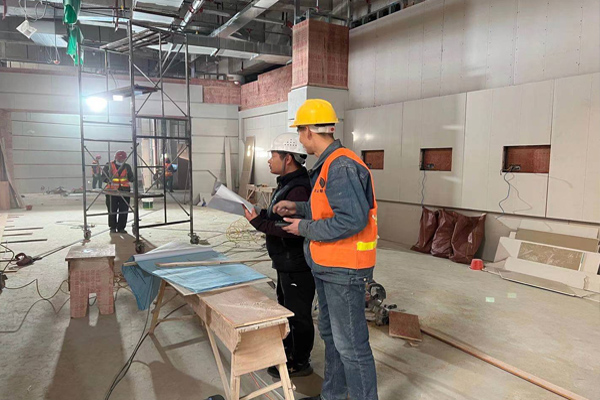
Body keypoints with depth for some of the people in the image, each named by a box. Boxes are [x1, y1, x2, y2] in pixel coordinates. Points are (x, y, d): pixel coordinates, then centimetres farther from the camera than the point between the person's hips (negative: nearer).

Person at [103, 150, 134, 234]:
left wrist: (131, 178, -10)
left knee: (124, 211, 2)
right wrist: (110, 181, -14)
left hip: (124, 191, 2)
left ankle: (121, 228, 12)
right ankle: (113, 227, 15)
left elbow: (131, 178, 12)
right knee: (112, 210, 3)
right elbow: (104, 177, 2)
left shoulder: (127, 167, 11)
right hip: (112, 191, -2)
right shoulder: (109, 166, 3)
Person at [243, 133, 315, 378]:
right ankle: (288, 348, 44)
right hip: (286, 262, 11)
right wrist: (260, 213, 3)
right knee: (286, 306, 25)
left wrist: (259, 223, -25)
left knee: (298, 313, 5)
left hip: (297, 264, -11)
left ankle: (300, 363, 22)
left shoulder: (299, 189, -25)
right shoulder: (287, 183, 10)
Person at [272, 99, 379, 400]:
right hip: (327, 267, 11)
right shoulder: (328, 164, 9)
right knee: (330, 334, 22)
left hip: (344, 271, -11)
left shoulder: (341, 167, -22)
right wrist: (298, 207, 14)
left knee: (350, 344, 2)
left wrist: (305, 228, -17)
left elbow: (352, 219, -28)